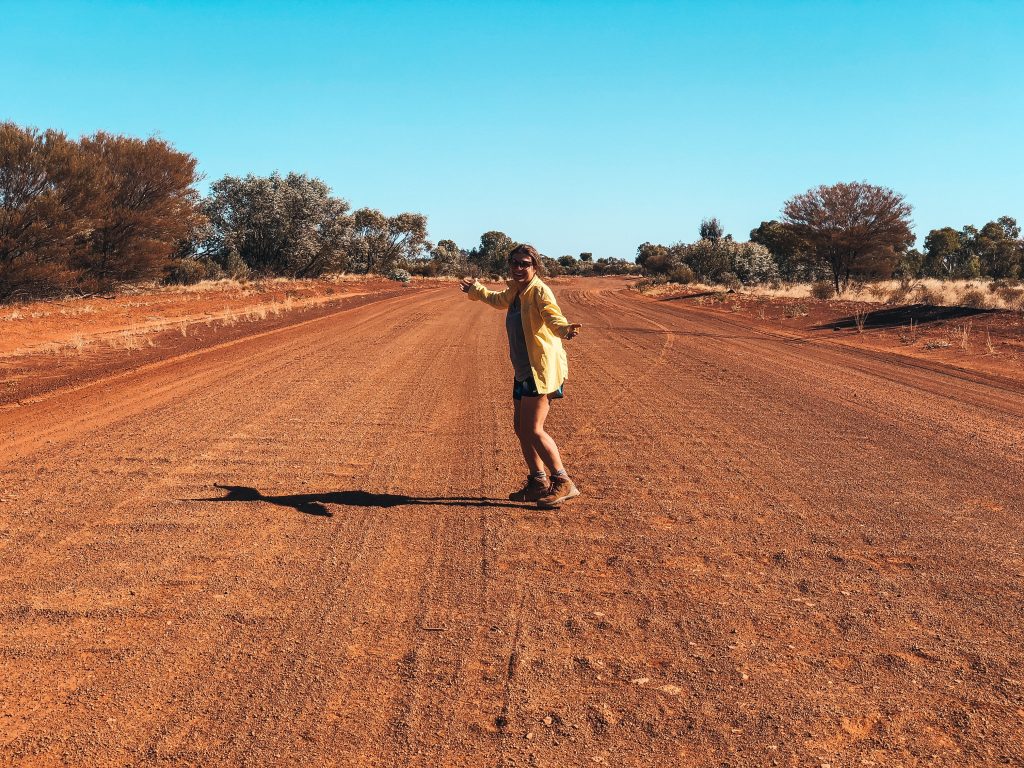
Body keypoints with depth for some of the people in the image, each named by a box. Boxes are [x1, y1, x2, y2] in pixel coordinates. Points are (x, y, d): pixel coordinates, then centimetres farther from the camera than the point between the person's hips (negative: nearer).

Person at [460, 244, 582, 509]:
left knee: (533, 430, -13)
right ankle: (538, 483, 26)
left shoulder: (539, 291, -12)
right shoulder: (514, 292, 15)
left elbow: (551, 314, -33)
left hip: (542, 369, -9)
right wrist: (475, 289, 56)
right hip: (523, 371, 9)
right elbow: (497, 300, 39)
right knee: (520, 428, 13)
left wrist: (564, 328, -55)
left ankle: (563, 483, -3)